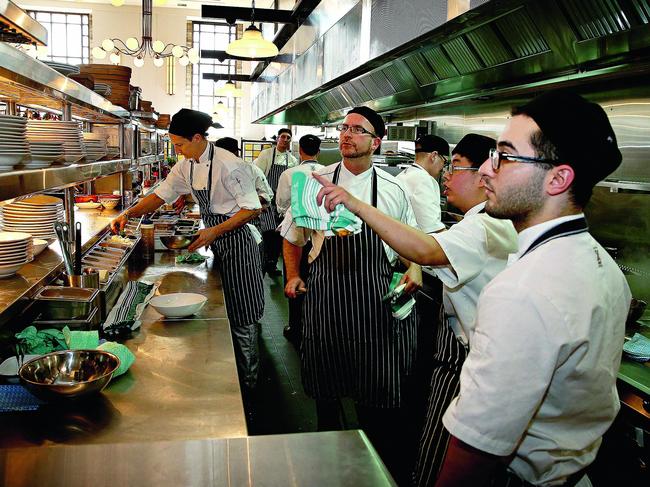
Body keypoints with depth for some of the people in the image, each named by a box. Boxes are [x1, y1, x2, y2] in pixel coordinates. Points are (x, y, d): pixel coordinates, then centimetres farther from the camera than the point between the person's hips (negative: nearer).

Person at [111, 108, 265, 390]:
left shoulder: (227, 165, -21)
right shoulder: (186, 166, 5)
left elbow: (252, 209, -21)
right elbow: (162, 194, 13)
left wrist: (214, 231, -26)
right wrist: (129, 214, 2)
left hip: (235, 242, -8)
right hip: (214, 242, 8)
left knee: (240, 318, 1)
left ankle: (246, 382, 16)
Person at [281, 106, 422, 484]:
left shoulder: (393, 189, 3)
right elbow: (293, 234, 15)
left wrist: (414, 268, -3)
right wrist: (293, 276, 6)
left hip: (376, 299, 0)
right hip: (325, 299, 1)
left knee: (380, 389, 3)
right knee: (325, 387, 13)